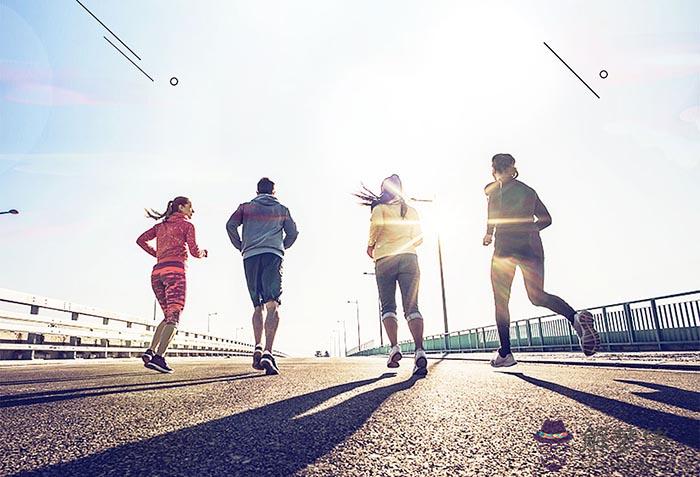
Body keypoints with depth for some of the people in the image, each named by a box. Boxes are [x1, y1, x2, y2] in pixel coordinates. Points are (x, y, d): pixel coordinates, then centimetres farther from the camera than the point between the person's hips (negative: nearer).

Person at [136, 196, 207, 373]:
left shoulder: (161, 225, 24)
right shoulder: (187, 225, 7)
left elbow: (141, 240, 14)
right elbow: (194, 252, -2)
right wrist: (203, 253, 20)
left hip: (157, 273, 7)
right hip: (175, 271, -6)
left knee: (168, 317, 15)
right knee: (174, 317, -9)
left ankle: (151, 351, 0)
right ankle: (159, 357, -23)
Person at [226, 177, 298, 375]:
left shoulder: (245, 207, 21)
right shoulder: (282, 209, 20)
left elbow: (230, 226, 8)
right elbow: (293, 232, 13)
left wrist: (240, 247, 18)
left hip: (250, 256, 2)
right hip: (273, 255, -2)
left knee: (257, 306, 13)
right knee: (272, 305, -13)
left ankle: (258, 348, -2)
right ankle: (267, 353, -28)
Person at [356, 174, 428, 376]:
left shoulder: (380, 209, 6)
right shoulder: (411, 211, 17)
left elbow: (376, 224, -15)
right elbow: (418, 239, 13)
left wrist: (370, 246, 1)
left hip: (385, 259, -2)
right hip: (409, 259, 2)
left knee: (388, 307, 6)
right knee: (412, 306, -4)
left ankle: (394, 347, -11)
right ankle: (419, 351, -21)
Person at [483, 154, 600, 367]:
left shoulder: (494, 188, 4)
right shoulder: (528, 190, 22)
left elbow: (494, 214, -15)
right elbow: (546, 219, 22)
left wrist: (489, 233, 1)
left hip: (506, 246, -5)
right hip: (532, 246, 5)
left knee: (501, 300, 3)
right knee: (537, 296, 10)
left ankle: (505, 353, 1)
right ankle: (575, 316, -19)